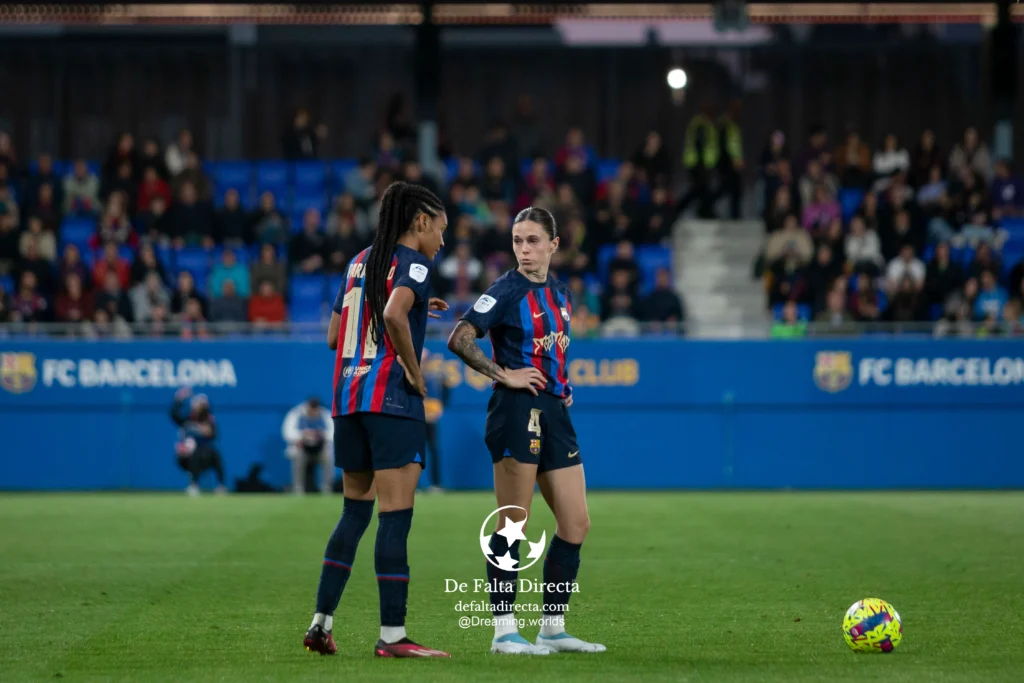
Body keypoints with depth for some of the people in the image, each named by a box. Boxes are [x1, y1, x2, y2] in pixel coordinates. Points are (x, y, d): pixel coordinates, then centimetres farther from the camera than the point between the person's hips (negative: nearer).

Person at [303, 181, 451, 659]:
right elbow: (394, 315, -26)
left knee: (355, 511, 16)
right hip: (392, 398, -8)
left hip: (348, 396, 8)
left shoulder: (361, 262, 17)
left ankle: (321, 623, 14)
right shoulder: (413, 264, -6)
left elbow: (334, 337, 19)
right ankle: (392, 635, -7)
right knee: (396, 516, -6)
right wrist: (415, 372, -14)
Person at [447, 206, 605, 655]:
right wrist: (503, 374, -16)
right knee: (512, 524, -5)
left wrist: (563, 387, 15)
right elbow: (459, 340, -17)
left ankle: (553, 627, 15)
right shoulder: (507, 291, -8)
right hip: (517, 411, -8)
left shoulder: (561, 294, 14)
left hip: (554, 413, 8)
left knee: (576, 524, 7)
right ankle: (504, 631, -1)